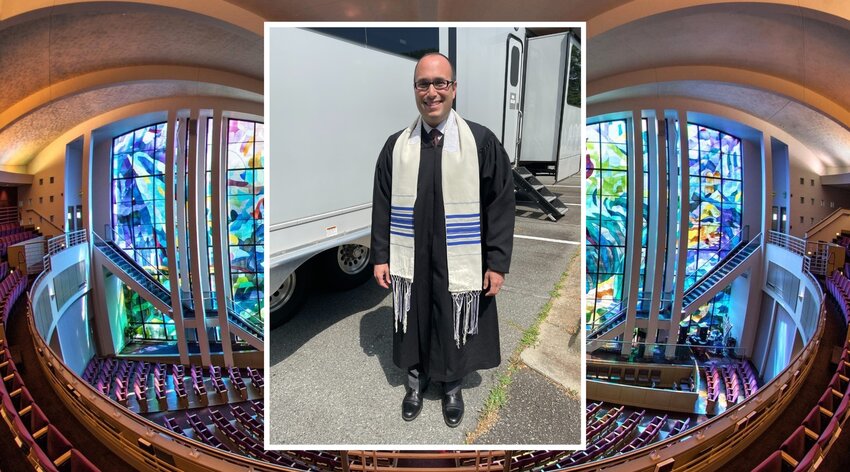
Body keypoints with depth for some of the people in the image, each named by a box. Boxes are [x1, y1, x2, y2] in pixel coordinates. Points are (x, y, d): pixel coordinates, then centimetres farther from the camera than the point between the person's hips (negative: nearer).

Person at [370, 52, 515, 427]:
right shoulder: (396, 145, 1)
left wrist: (497, 263, -8)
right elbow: (382, 205, 5)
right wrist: (380, 256, 2)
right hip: (410, 261, 2)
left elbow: (501, 204, -6)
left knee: (456, 329, 14)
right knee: (413, 324, 16)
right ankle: (415, 381, 43)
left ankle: (453, 386, 41)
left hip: (459, 263, -1)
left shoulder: (482, 142, -7)